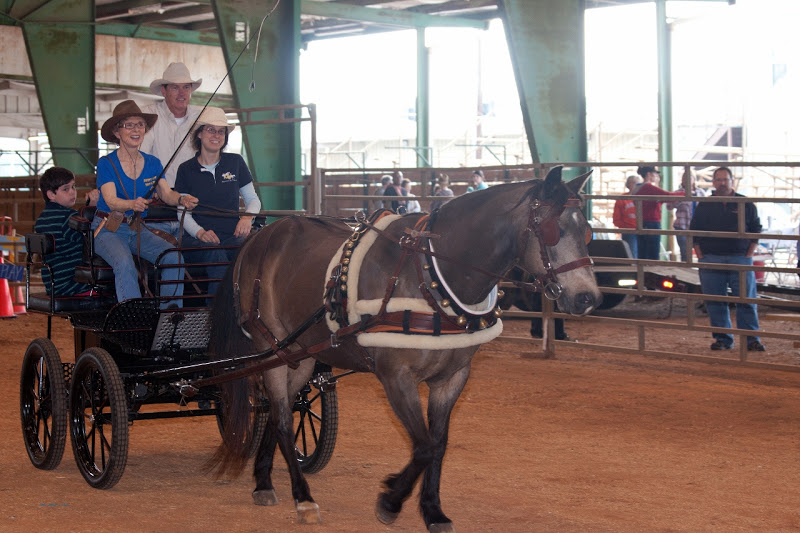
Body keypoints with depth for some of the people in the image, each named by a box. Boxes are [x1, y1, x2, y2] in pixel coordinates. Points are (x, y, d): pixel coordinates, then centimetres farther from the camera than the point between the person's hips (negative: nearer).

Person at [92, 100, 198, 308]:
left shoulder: (153, 163, 7)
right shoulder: (106, 164, -8)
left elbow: (167, 194, -1)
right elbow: (111, 201, -19)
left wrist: (182, 199, -25)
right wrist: (133, 204, -42)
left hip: (138, 229, 5)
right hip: (108, 228, -5)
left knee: (174, 257, -19)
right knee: (125, 263, -34)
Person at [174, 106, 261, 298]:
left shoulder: (235, 162, 14)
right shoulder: (186, 170, 11)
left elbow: (253, 199, 19)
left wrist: (247, 218, -4)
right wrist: (200, 232, -14)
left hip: (233, 237, 1)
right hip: (198, 239, -1)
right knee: (216, 254, -37)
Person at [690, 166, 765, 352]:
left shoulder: (746, 204, 6)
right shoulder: (704, 206, 9)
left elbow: (756, 231, 8)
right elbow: (694, 232, 11)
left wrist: (748, 255, -1)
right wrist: (700, 256, 1)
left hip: (740, 259, -1)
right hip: (711, 260, 1)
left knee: (746, 300, -3)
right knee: (716, 302, 2)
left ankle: (751, 339, 1)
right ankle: (723, 338, 10)